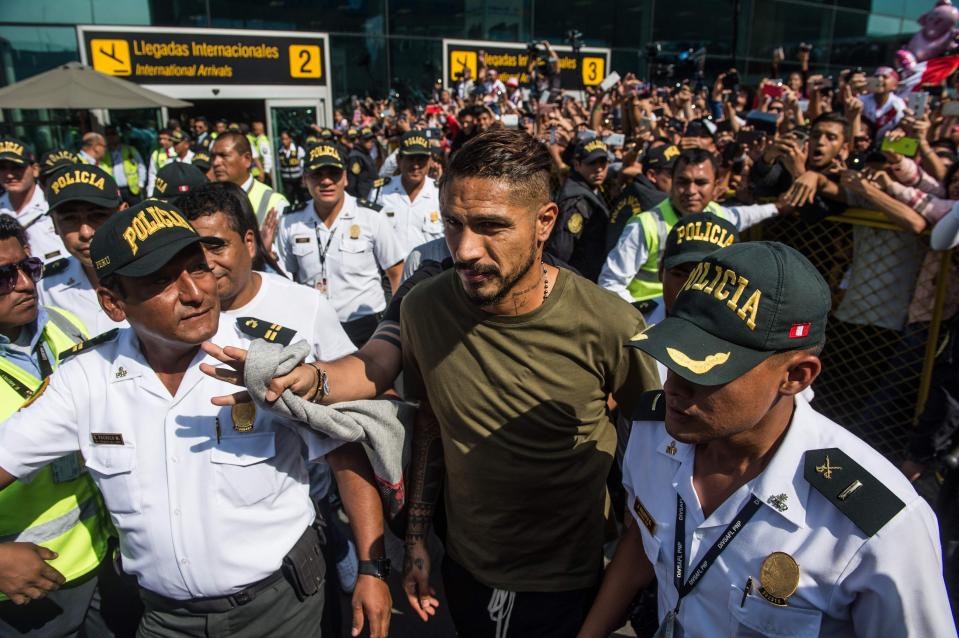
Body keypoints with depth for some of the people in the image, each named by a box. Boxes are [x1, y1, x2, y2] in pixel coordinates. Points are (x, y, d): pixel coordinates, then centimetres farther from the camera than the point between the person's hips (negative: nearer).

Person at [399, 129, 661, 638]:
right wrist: (416, 538, 4)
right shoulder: (422, 309, -15)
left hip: (567, 583, -3)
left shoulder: (609, 326, -26)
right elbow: (429, 422, 0)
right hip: (465, 568, 3)